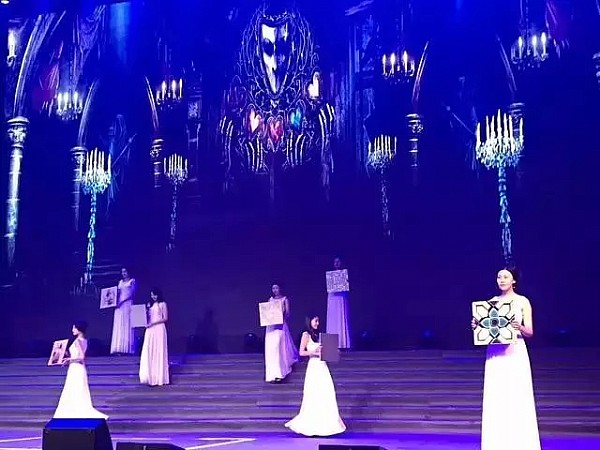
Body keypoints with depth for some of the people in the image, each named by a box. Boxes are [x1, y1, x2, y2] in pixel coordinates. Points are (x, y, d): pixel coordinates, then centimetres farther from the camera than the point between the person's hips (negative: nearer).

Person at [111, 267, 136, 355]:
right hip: (119, 305, 6)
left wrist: (122, 301, -16)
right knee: (119, 326, -2)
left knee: (127, 325, -9)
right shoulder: (120, 282, 21)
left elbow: (132, 294, -6)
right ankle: (119, 348, -5)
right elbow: (118, 293, 16)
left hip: (127, 304, -5)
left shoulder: (132, 281, 4)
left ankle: (127, 349, -11)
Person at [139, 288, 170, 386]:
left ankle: (159, 378, 1)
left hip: (159, 329, -5)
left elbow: (165, 318, -4)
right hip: (150, 330, 5)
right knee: (149, 353, -2)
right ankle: (151, 377, 1)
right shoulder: (149, 304, 16)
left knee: (159, 352, -4)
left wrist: (153, 323, -13)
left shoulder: (162, 304, 2)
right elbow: (147, 317, 16)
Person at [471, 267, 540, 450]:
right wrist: (476, 326, -8)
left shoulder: (522, 301, 3)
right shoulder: (491, 302, 12)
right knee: (496, 401, 1)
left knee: (517, 399, -5)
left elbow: (530, 332, -1)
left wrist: (519, 327, -21)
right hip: (495, 354, 3)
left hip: (515, 353, -3)